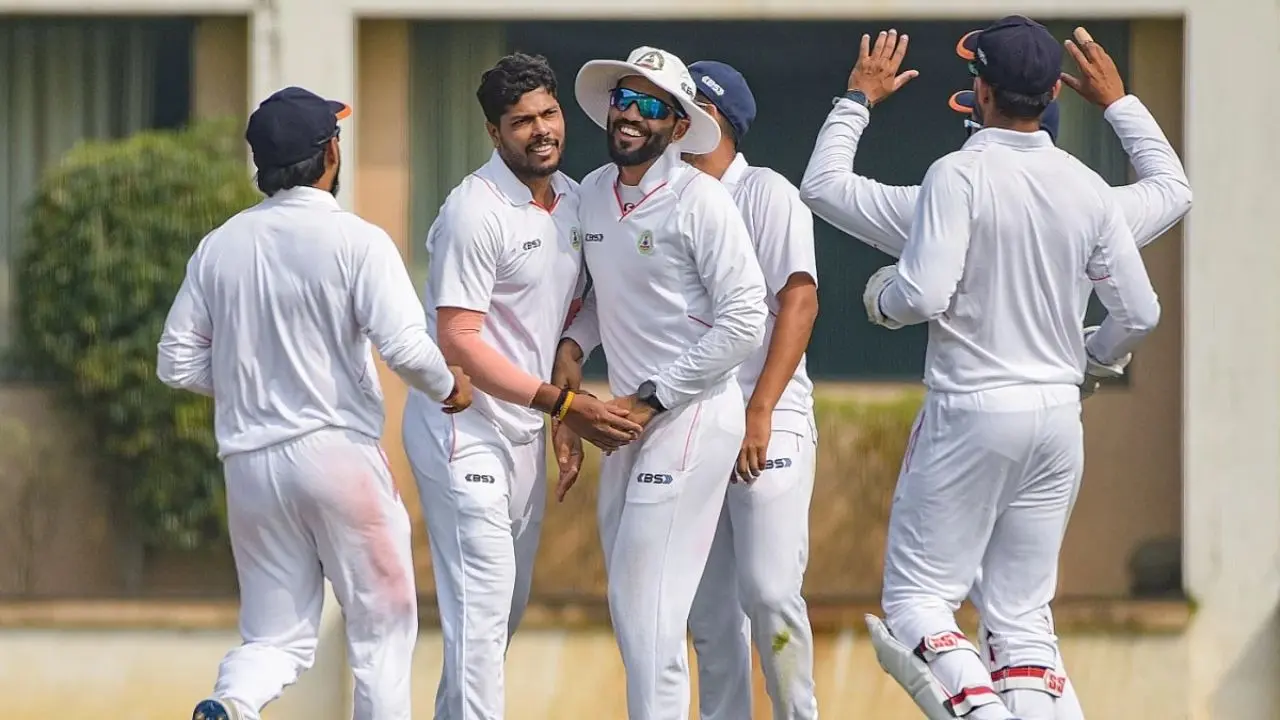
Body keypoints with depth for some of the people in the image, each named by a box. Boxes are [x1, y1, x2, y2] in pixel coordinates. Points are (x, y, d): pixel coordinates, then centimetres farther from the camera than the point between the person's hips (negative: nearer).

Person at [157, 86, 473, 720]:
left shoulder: (218, 247, 5)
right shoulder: (356, 241, -8)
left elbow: (177, 364, 7)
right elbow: (404, 346, -17)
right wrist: (448, 387, 3)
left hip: (250, 464, 4)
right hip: (337, 449, -4)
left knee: (276, 637, 9)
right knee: (383, 627, 9)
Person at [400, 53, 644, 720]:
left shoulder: (572, 199, 8)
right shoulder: (476, 211, -18)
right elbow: (458, 343, -22)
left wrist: (569, 416, 14)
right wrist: (563, 404, -25)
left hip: (527, 431, 9)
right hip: (465, 428, -9)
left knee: (507, 606, 14)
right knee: (482, 603, -13)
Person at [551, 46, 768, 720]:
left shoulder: (699, 200, -14)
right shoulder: (592, 194, 8)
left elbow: (744, 321, -17)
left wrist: (649, 399, -15)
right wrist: (572, 345, 2)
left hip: (691, 413, -8)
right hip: (630, 415, 8)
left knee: (645, 603, -13)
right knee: (628, 602, 12)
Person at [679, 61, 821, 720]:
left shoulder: (765, 194, -5)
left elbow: (799, 301, -13)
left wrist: (760, 411, -20)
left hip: (767, 425, -7)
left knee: (768, 591, -15)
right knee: (707, 608, 6)